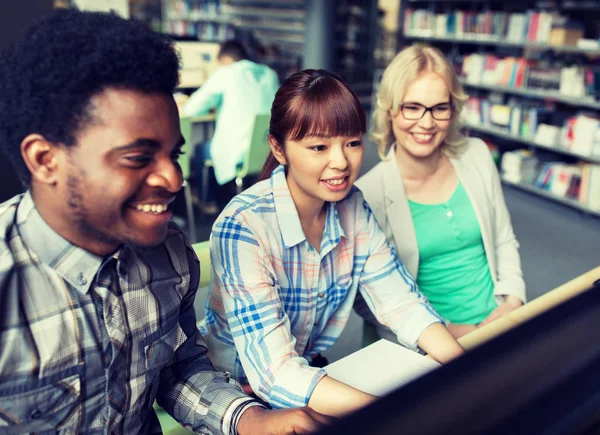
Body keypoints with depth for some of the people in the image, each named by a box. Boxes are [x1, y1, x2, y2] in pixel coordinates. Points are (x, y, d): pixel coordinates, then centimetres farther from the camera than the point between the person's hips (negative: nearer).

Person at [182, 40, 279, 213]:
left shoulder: (225, 74, -5)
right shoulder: (270, 74, 9)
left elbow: (192, 108, -5)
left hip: (238, 153, -6)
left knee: (200, 149, 23)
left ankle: (208, 201, 33)